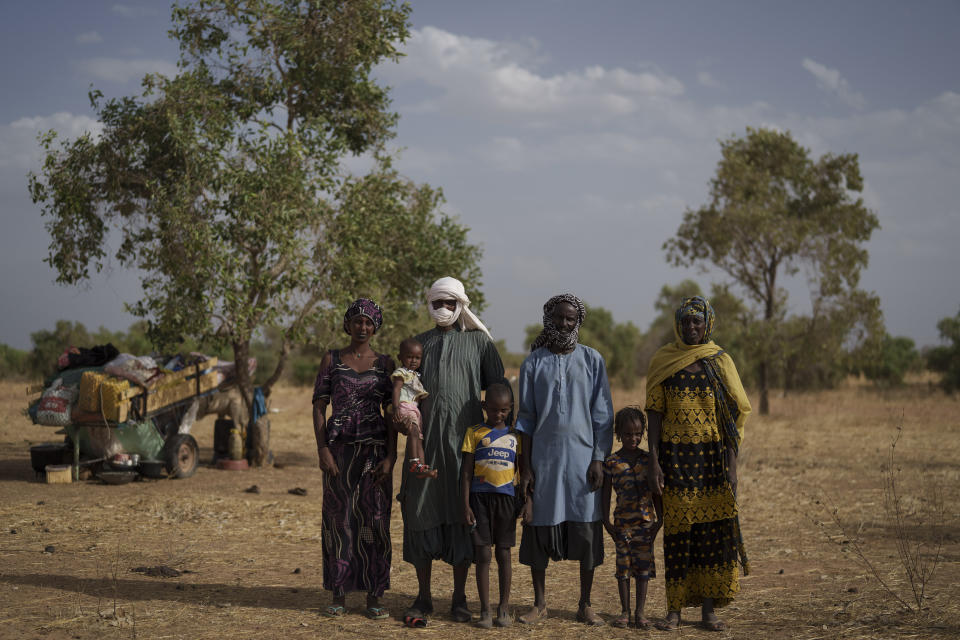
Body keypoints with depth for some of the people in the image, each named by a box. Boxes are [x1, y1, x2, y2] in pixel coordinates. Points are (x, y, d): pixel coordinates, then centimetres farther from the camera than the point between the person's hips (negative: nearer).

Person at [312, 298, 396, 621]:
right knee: (339, 519, 2)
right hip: (339, 448, 0)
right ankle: (339, 595, 11)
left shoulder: (385, 363, 6)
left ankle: (374, 597, 7)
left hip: (375, 449, 0)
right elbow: (319, 406, 1)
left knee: (375, 520, 0)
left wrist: (390, 457, -7)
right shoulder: (331, 360, 4)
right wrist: (322, 450, -10)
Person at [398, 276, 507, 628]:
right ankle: (423, 596, 9)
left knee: (462, 515, 1)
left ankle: (459, 597, 10)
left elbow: (498, 390, 7)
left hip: (465, 439, -2)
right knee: (422, 511, -1)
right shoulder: (419, 343, 13)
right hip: (426, 438, 2)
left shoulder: (479, 342, 7)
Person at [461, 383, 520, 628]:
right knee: (483, 554, -2)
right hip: (480, 496, -2)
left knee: (504, 554, 5)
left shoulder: (515, 436, 9)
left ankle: (504, 608, 14)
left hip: (506, 497, 2)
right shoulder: (475, 433, 2)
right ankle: (485, 610, 5)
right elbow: (466, 472, 1)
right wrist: (466, 505, -5)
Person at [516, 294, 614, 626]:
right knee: (540, 526, 3)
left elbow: (602, 415, 3)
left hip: (583, 456, 0)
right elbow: (525, 418, 5)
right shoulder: (534, 362, 5)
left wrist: (599, 459, -5)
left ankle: (585, 604, 12)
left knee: (587, 529, 0)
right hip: (544, 456, 1)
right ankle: (539, 603, 16)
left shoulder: (592, 360, 4)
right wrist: (525, 466, -1)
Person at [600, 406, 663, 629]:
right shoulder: (611, 462, -2)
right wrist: (606, 521, -4)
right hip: (622, 522, -1)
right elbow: (606, 493, 2)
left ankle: (640, 612, 8)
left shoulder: (648, 459, 3)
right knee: (623, 565, 4)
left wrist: (660, 519, 2)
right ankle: (625, 612, 13)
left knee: (643, 566, 2)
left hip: (646, 521, 1)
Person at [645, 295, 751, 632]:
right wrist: (653, 462, -6)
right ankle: (674, 609, 9)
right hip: (676, 457, -1)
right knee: (678, 530, 2)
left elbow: (732, 415, 4)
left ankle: (709, 610, 8)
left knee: (714, 529, 0)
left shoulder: (720, 362, 5)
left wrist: (732, 465, -3)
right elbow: (654, 413, 2)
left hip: (713, 457, 1)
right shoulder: (663, 362, 4)